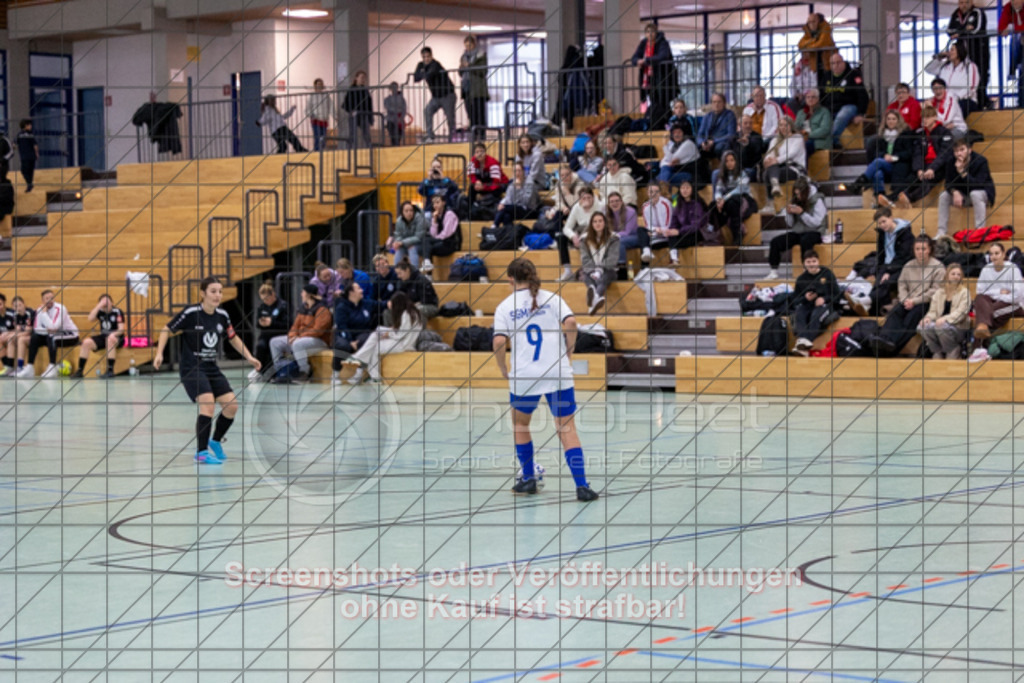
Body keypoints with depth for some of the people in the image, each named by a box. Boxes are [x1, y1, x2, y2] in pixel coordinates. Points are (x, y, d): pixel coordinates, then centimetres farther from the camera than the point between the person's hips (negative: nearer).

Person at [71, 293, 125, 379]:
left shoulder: (117, 312, -6)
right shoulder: (100, 312, 5)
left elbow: (121, 329, -10)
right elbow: (91, 319, -14)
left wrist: (114, 334, -31)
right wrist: (99, 306, -18)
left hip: (117, 337, -5)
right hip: (103, 337, 5)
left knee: (110, 339, -40)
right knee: (86, 342, -20)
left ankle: (110, 370, -39)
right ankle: (80, 371, -17)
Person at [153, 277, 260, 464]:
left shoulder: (222, 315, 3)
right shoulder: (191, 313, -13)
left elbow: (233, 338, 19)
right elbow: (167, 330, -4)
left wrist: (249, 357, 13)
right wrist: (159, 353, -14)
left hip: (212, 369, 6)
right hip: (191, 369, -6)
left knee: (231, 406, -3)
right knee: (208, 404, -24)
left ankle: (216, 441, 22)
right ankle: (201, 452, -15)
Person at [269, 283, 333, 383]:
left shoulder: (322, 310, -13)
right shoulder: (304, 309, 14)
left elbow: (317, 330, -21)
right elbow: (296, 325, 14)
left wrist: (299, 337, -23)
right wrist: (292, 336, -8)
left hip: (319, 340, -9)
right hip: (300, 338, 9)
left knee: (297, 344, -40)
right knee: (275, 342, 1)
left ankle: (306, 372, -25)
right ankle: (283, 372, -7)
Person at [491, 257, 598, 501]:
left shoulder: (505, 307, 4)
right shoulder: (552, 298, 6)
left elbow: (499, 342, -8)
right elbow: (570, 323, -9)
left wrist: (503, 369, 6)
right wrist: (568, 353, 3)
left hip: (523, 376, 0)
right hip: (558, 375, 0)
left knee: (520, 425, 23)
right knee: (567, 429, 3)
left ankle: (529, 479, 27)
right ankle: (581, 485, -8)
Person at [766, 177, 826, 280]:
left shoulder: (817, 200, -6)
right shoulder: (795, 201, 7)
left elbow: (816, 223, -14)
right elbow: (790, 225, 11)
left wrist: (802, 213, -21)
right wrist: (789, 214, -9)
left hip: (814, 232, -5)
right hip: (797, 232, 5)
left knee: (805, 241, -40)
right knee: (775, 242, -16)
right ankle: (773, 272, -14)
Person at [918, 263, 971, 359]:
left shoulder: (964, 292, 3)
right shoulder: (939, 292, 17)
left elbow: (961, 312, -9)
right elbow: (933, 310, 13)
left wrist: (946, 319, -25)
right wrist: (928, 318, -12)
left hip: (958, 327, -4)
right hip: (941, 323, 4)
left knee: (941, 327, -36)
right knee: (923, 327, -26)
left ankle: (954, 352, -11)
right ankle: (938, 353, -6)